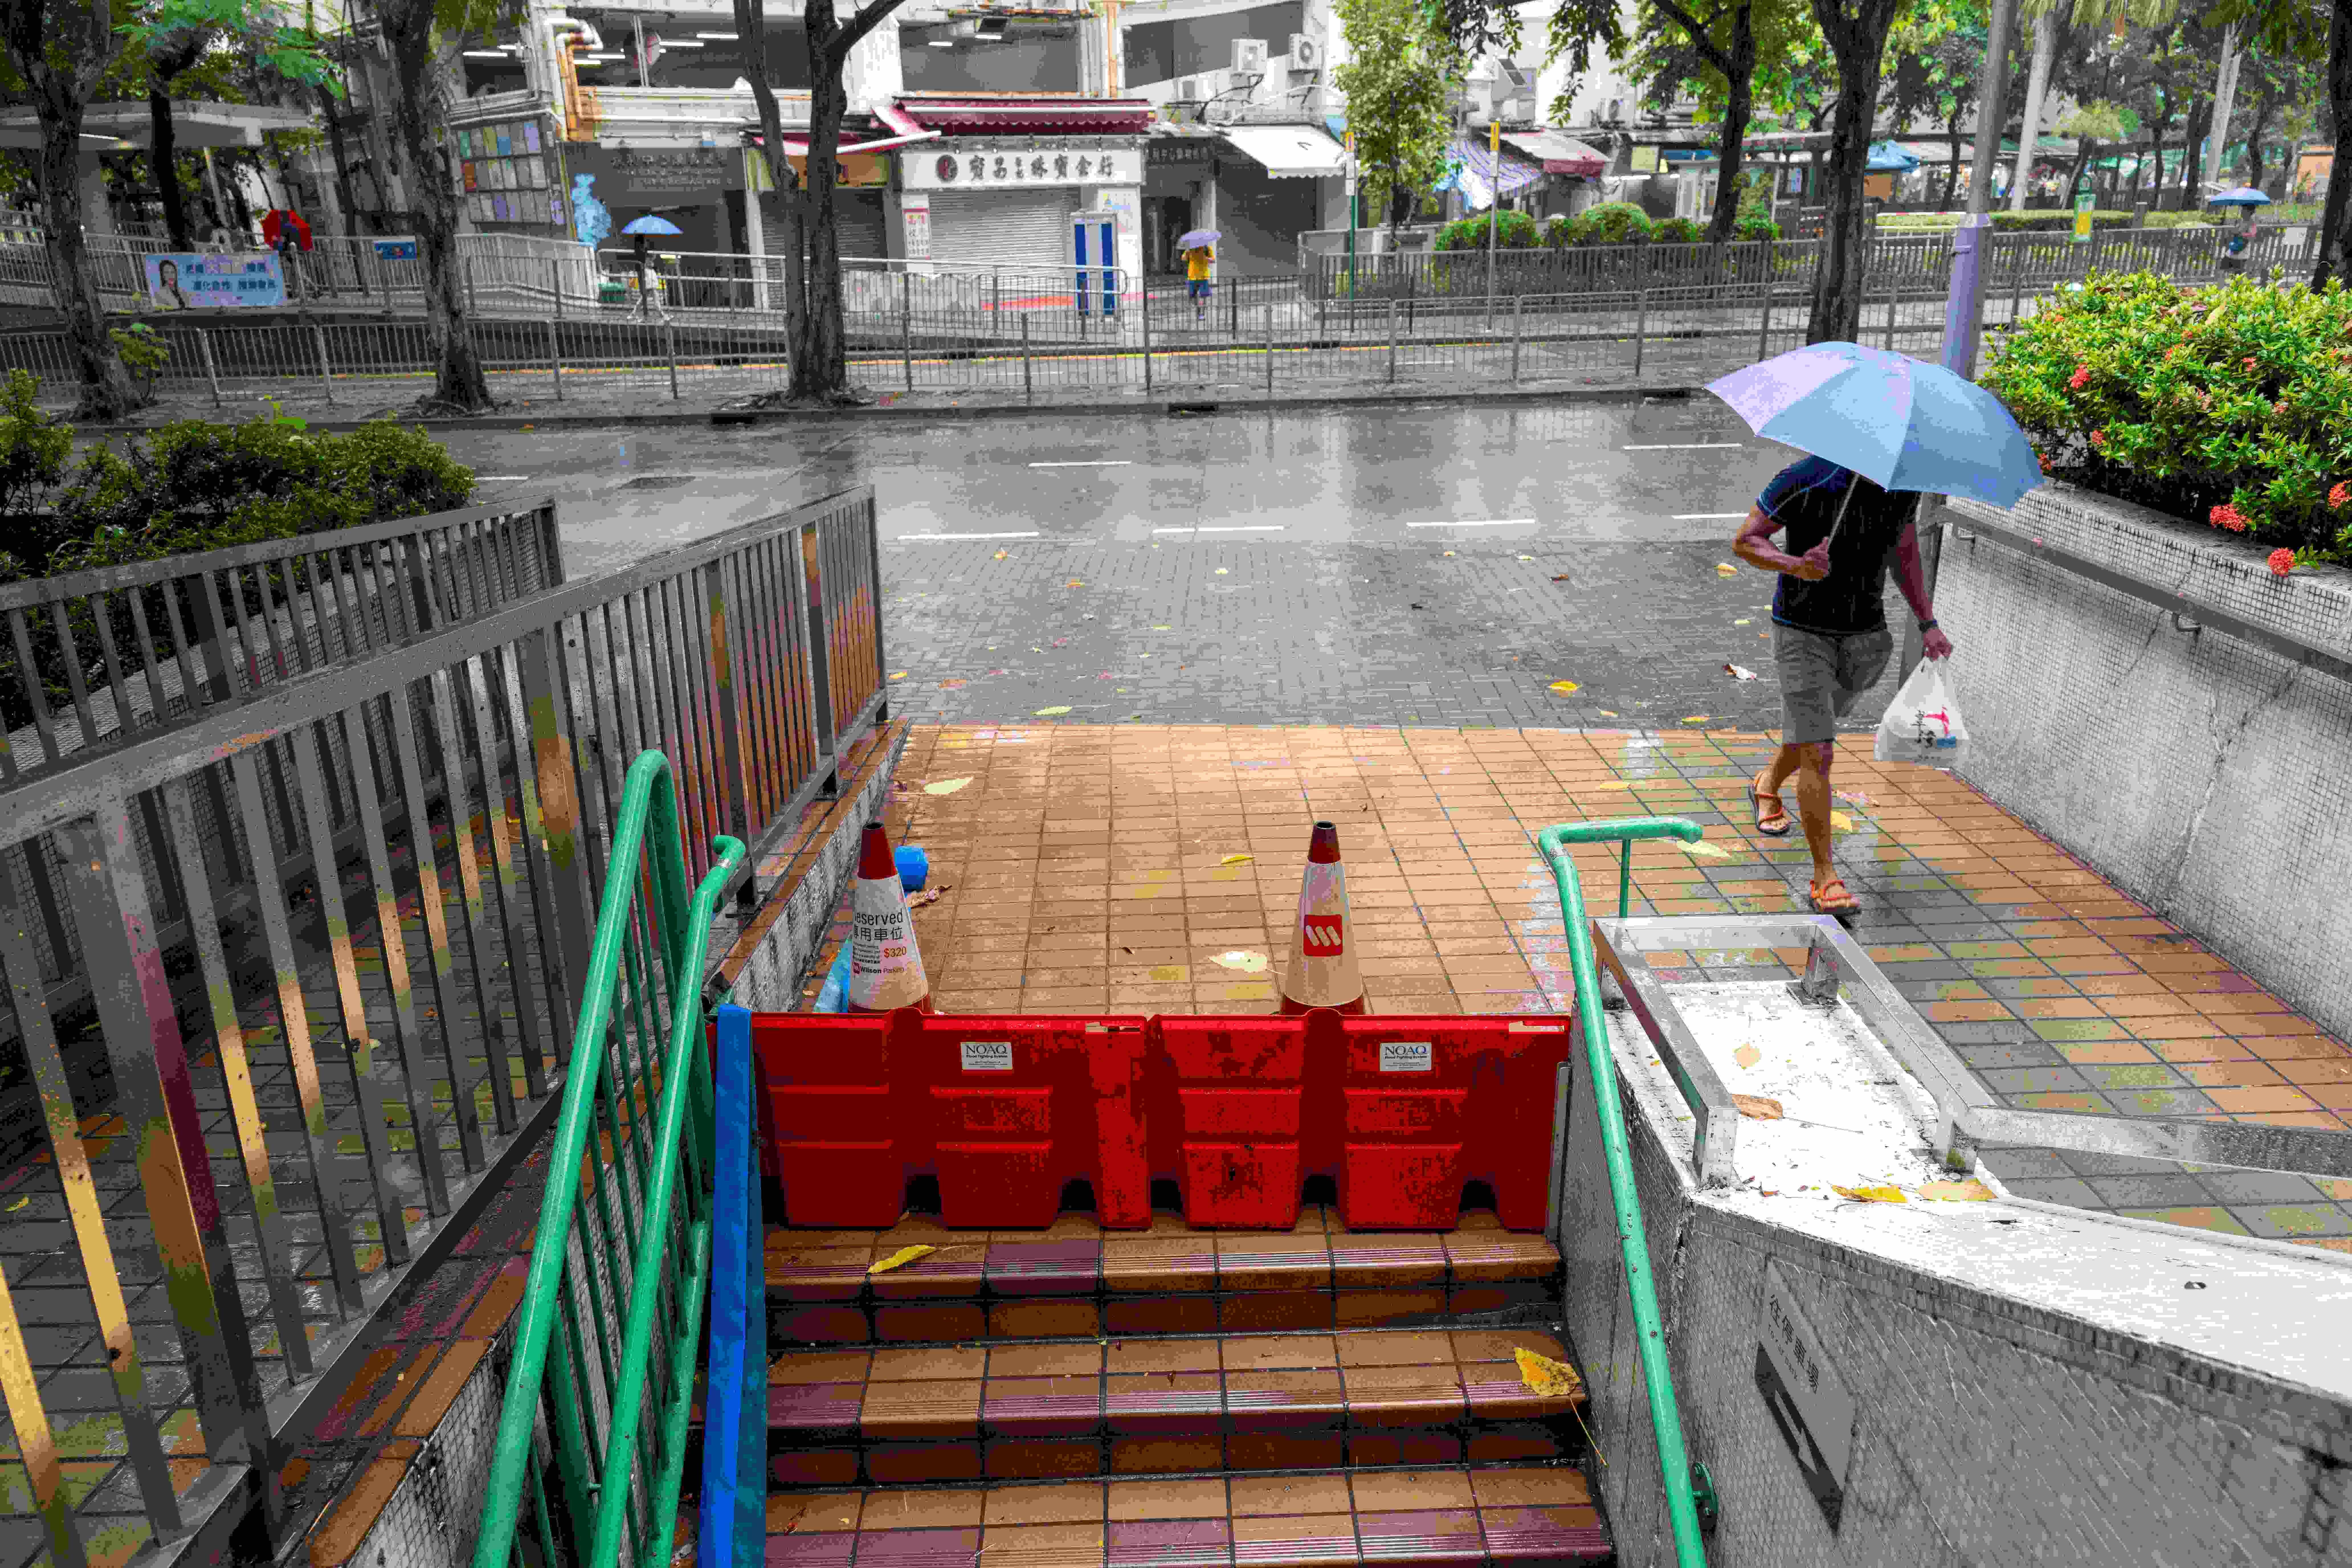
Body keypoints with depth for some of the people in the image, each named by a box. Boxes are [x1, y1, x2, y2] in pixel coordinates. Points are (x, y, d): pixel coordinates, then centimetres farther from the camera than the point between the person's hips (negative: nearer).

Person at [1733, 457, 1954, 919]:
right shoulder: (1804, 479, -19)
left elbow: (1905, 551, 12)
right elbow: (1744, 542, -12)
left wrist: (1928, 625, 9)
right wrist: (1797, 566, -30)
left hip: (1866, 636, 5)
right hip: (1802, 632, -5)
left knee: (1813, 733, 24)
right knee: (1818, 754, -12)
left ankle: (1768, 786, 56)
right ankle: (1825, 879, -6)